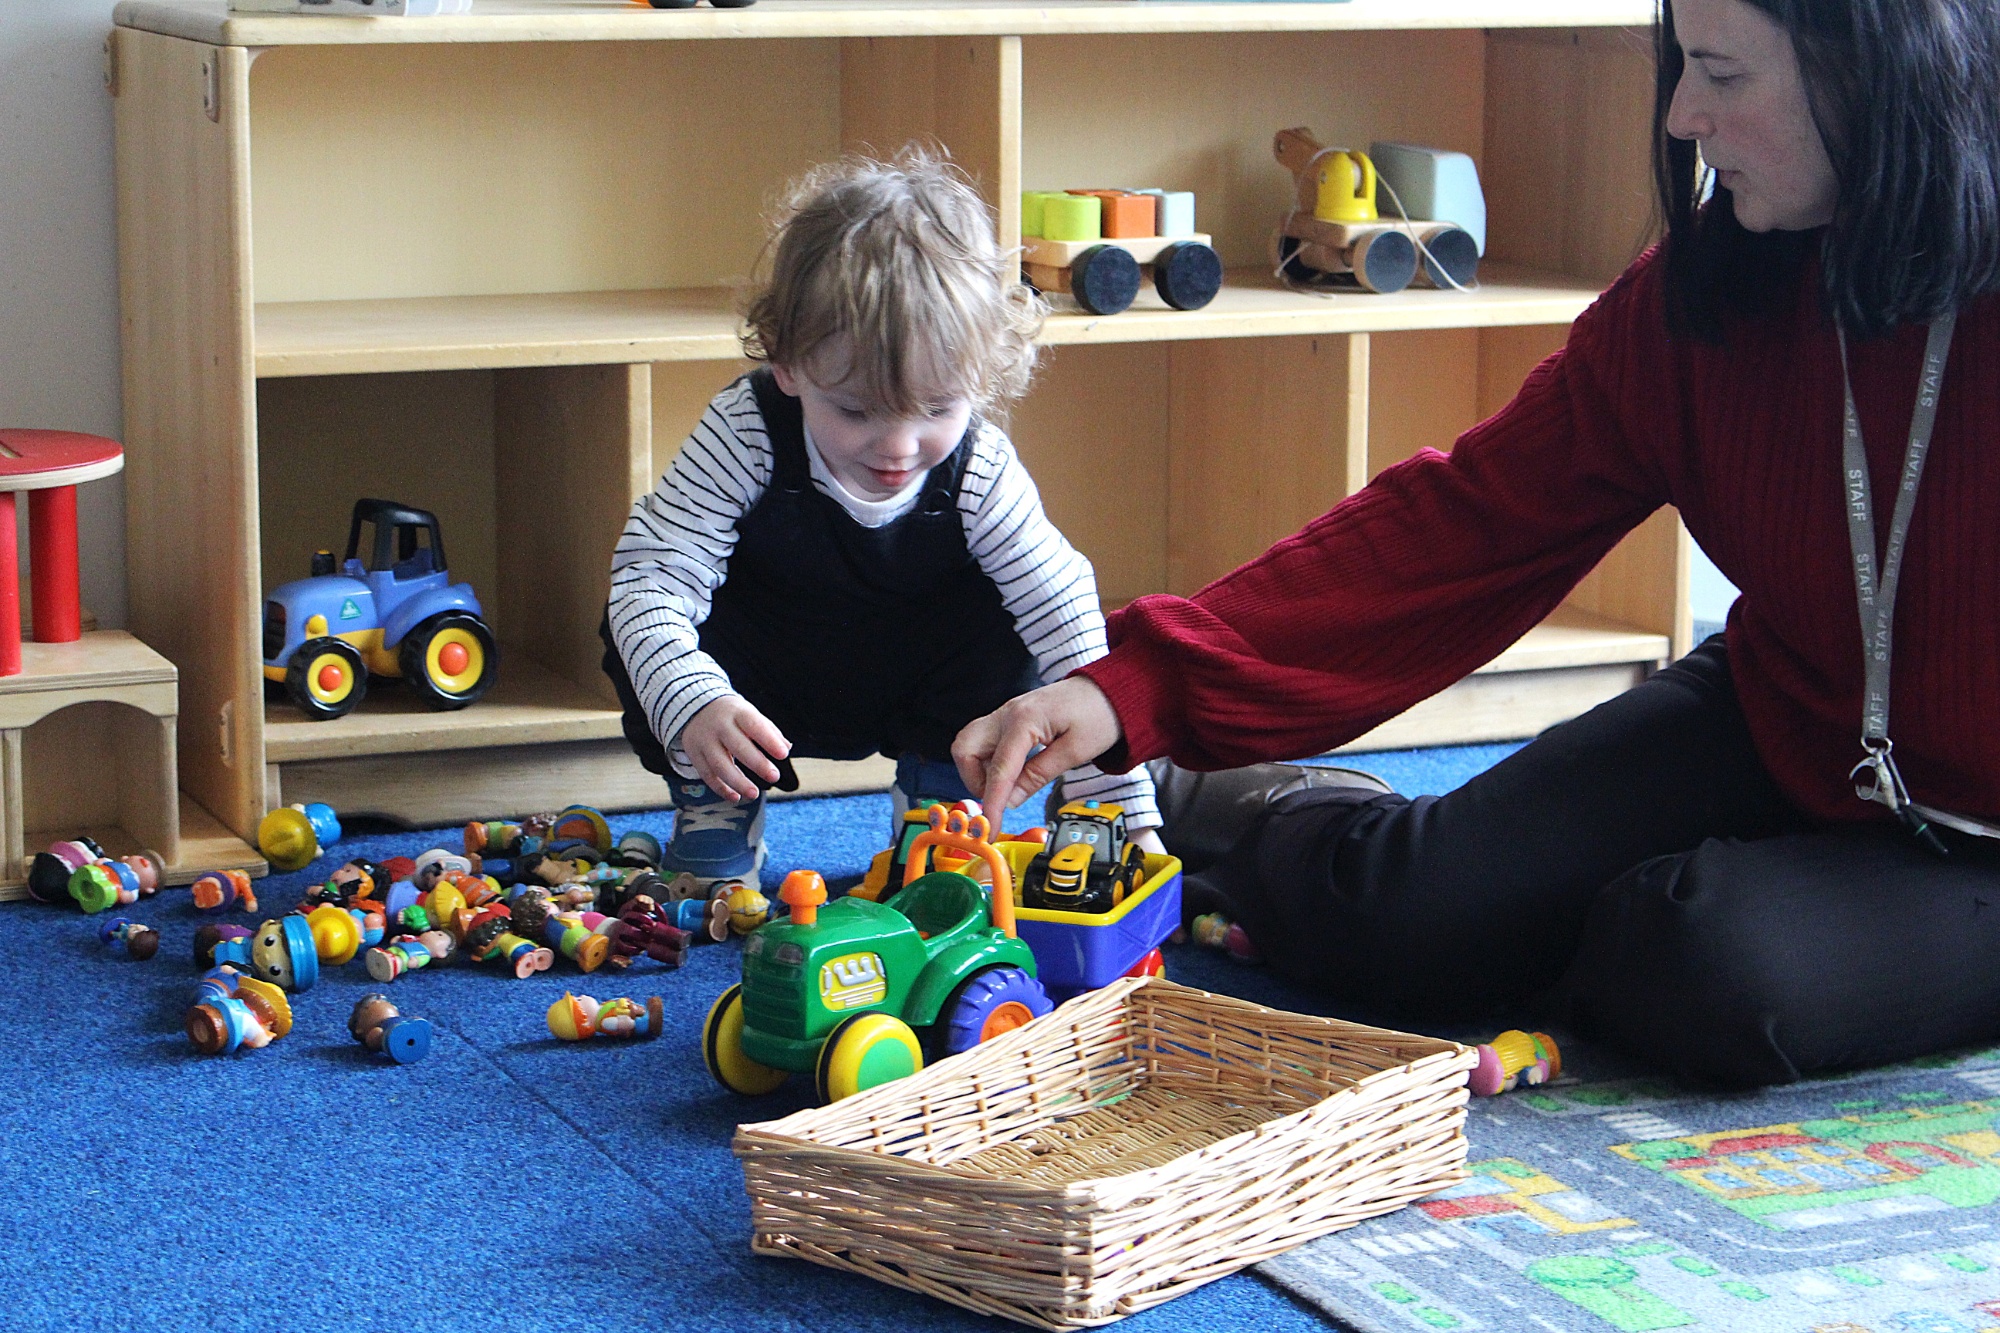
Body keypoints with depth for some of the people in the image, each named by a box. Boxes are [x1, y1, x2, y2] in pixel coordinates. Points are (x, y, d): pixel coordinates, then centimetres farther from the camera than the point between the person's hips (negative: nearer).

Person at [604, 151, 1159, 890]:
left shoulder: (979, 471, -26)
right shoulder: (746, 431, -31)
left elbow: (1067, 623, -26)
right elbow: (654, 571, -36)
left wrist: (1126, 810, -32)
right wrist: (695, 705, -56)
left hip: (909, 689, 1)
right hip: (765, 697, -1)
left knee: (1004, 630, -27)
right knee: (639, 626, -27)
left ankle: (936, 809, -3)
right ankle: (714, 809, -5)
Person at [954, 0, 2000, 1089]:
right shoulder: (1703, 293, -6)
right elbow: (1464, 519, -11)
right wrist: (1136, 687, -21)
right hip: (1775, 740, 4)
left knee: (1725, 966, -32)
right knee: (1394, 914, -12)